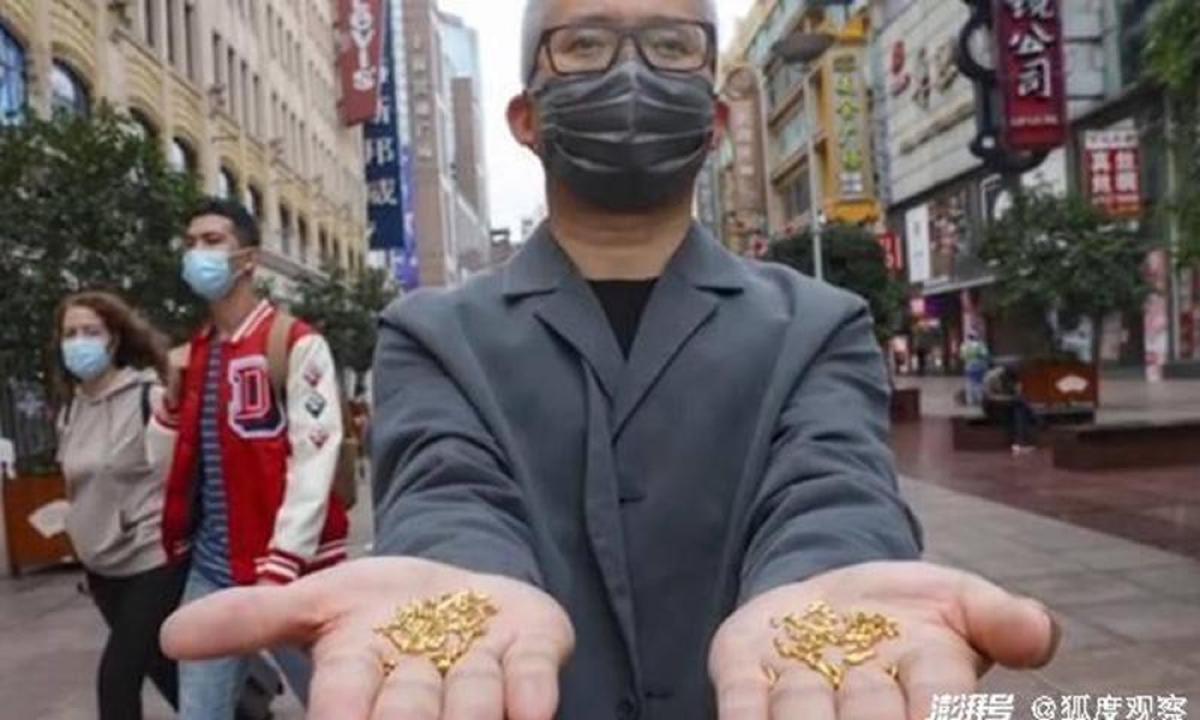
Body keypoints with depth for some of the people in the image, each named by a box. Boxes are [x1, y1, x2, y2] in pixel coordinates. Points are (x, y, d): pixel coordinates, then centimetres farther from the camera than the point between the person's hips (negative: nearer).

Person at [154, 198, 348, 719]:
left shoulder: (297, 344, -7)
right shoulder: (192, 355, 12)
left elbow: (314, 462, -14)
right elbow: (170, 464, 14)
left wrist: (280, 566, -20)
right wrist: (172, 395, -1)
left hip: (287, 569, -6)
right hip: (210, 569, 6)